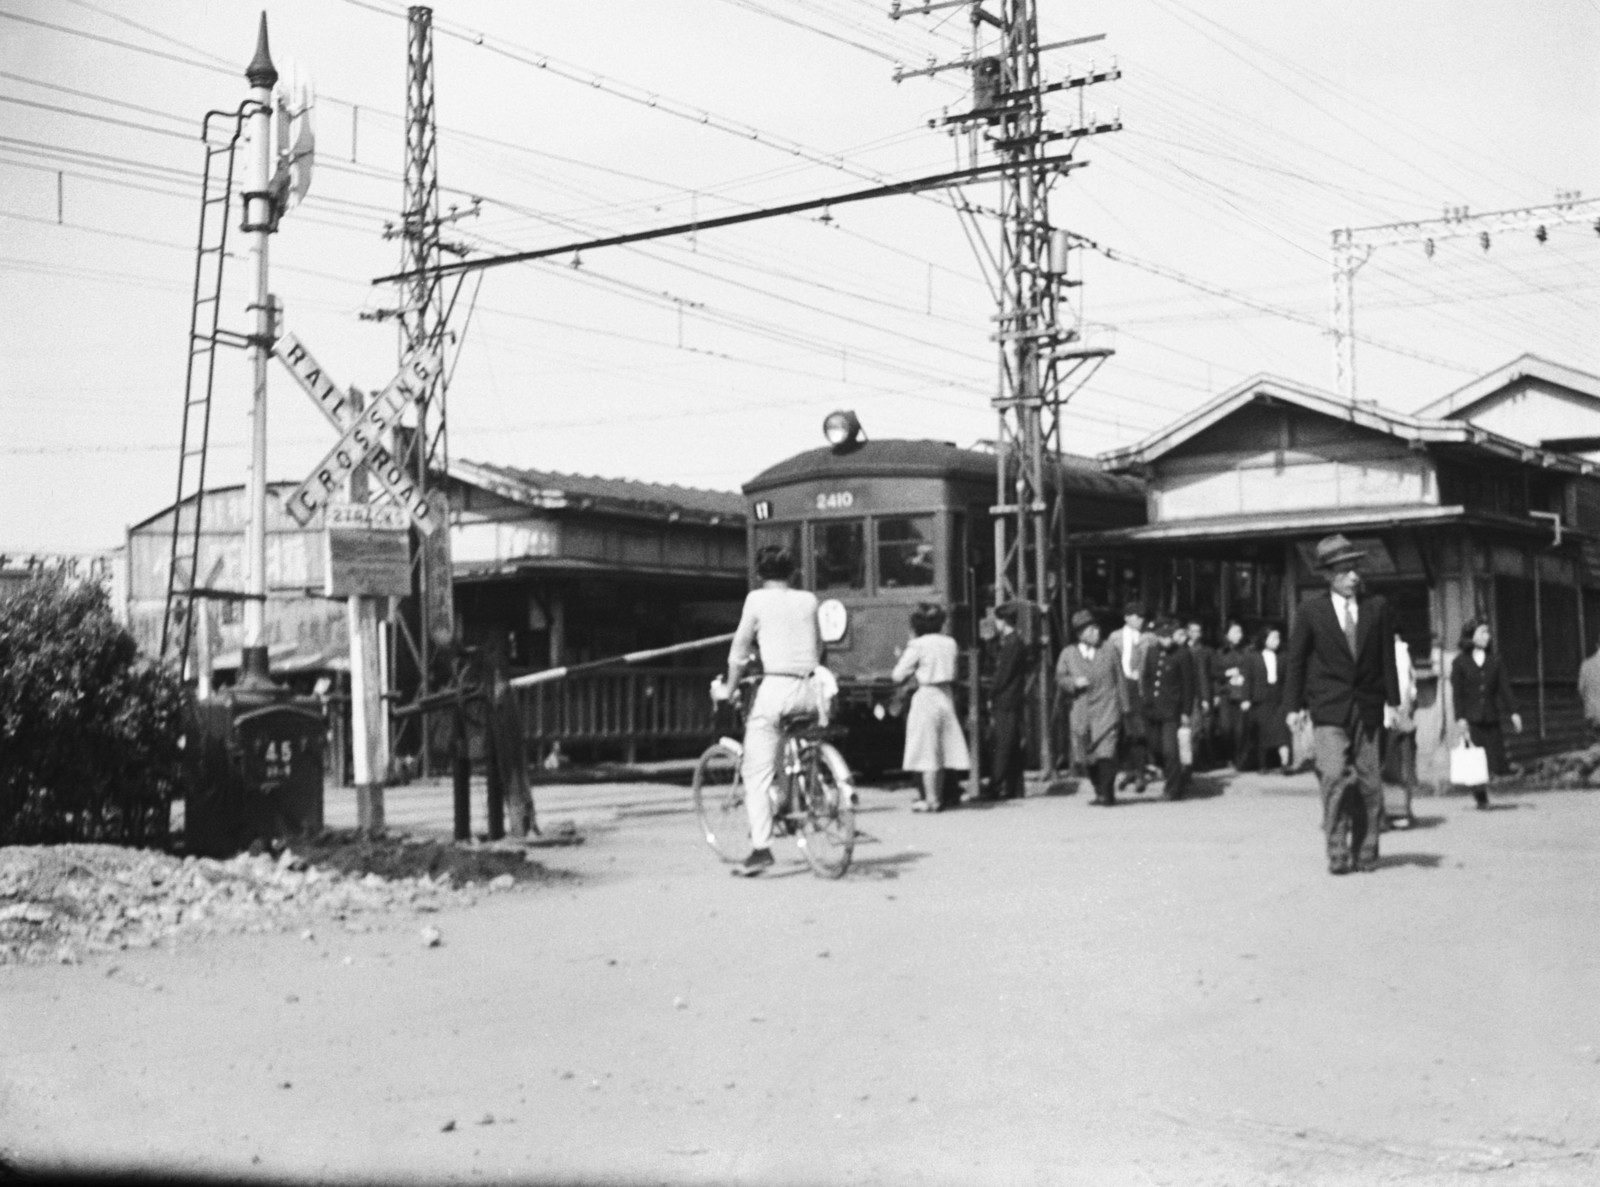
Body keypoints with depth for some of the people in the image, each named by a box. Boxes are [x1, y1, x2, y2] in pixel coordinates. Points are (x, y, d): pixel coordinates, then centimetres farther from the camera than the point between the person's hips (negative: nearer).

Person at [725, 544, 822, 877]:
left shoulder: (757, 599, 2)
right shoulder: (809, 600, 13)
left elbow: (739, 650, 3)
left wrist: (730, 689, 13)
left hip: (774, 687, -4)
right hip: (808, 688, 4)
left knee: (757, 773, -3)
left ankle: (761, 847, -13)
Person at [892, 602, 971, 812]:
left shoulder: (918, 645, -11)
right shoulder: (950, 643, 5)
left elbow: (898, 675, -9)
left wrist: (902, 656, 6)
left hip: (926, 696, -6)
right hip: (946, 697, 6)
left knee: (927, 752, -2)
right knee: (942, 750, 12)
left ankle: (931, 800, -3)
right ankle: (938, 796, 17)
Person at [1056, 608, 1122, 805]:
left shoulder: (1109, 653, 9)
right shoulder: (1068, 654, 8)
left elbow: (1119, 680, 11)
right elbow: (1060, 678, 8)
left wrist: (1123, 707, 6)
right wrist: (1074, 682, -13)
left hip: (1106, 711, -2)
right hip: (1080, 714, 2)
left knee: (1105, 753, -15)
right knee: (1087, 758, 6)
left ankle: (1106, 794, -8)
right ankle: (1100, 791, 24)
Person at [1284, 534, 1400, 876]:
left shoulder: (1377, 608, 6)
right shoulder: (1311, 611, -1)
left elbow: (1387, 657, 10)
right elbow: (1295, 659, 4)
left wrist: (1391, 701, 5)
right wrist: (1293, 705, 0)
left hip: (1367, 709, 3)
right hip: (1328, 709, -3)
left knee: (1369, 783, 4)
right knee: (1335, 777, -15)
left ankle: (1365, 851, 15)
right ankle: (1337, 851, -6)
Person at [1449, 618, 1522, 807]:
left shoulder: (1494, 660, 10)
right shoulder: (1460, 662, 1)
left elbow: (1504, 688, 8)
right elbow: (1456, 692, -2)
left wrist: (1513, 712, 1)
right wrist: (1460, 718, -10)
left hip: (1491, 718, 3)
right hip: (1470, 719, -3)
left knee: (1496, 761, -4)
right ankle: (1481, 797, 10)